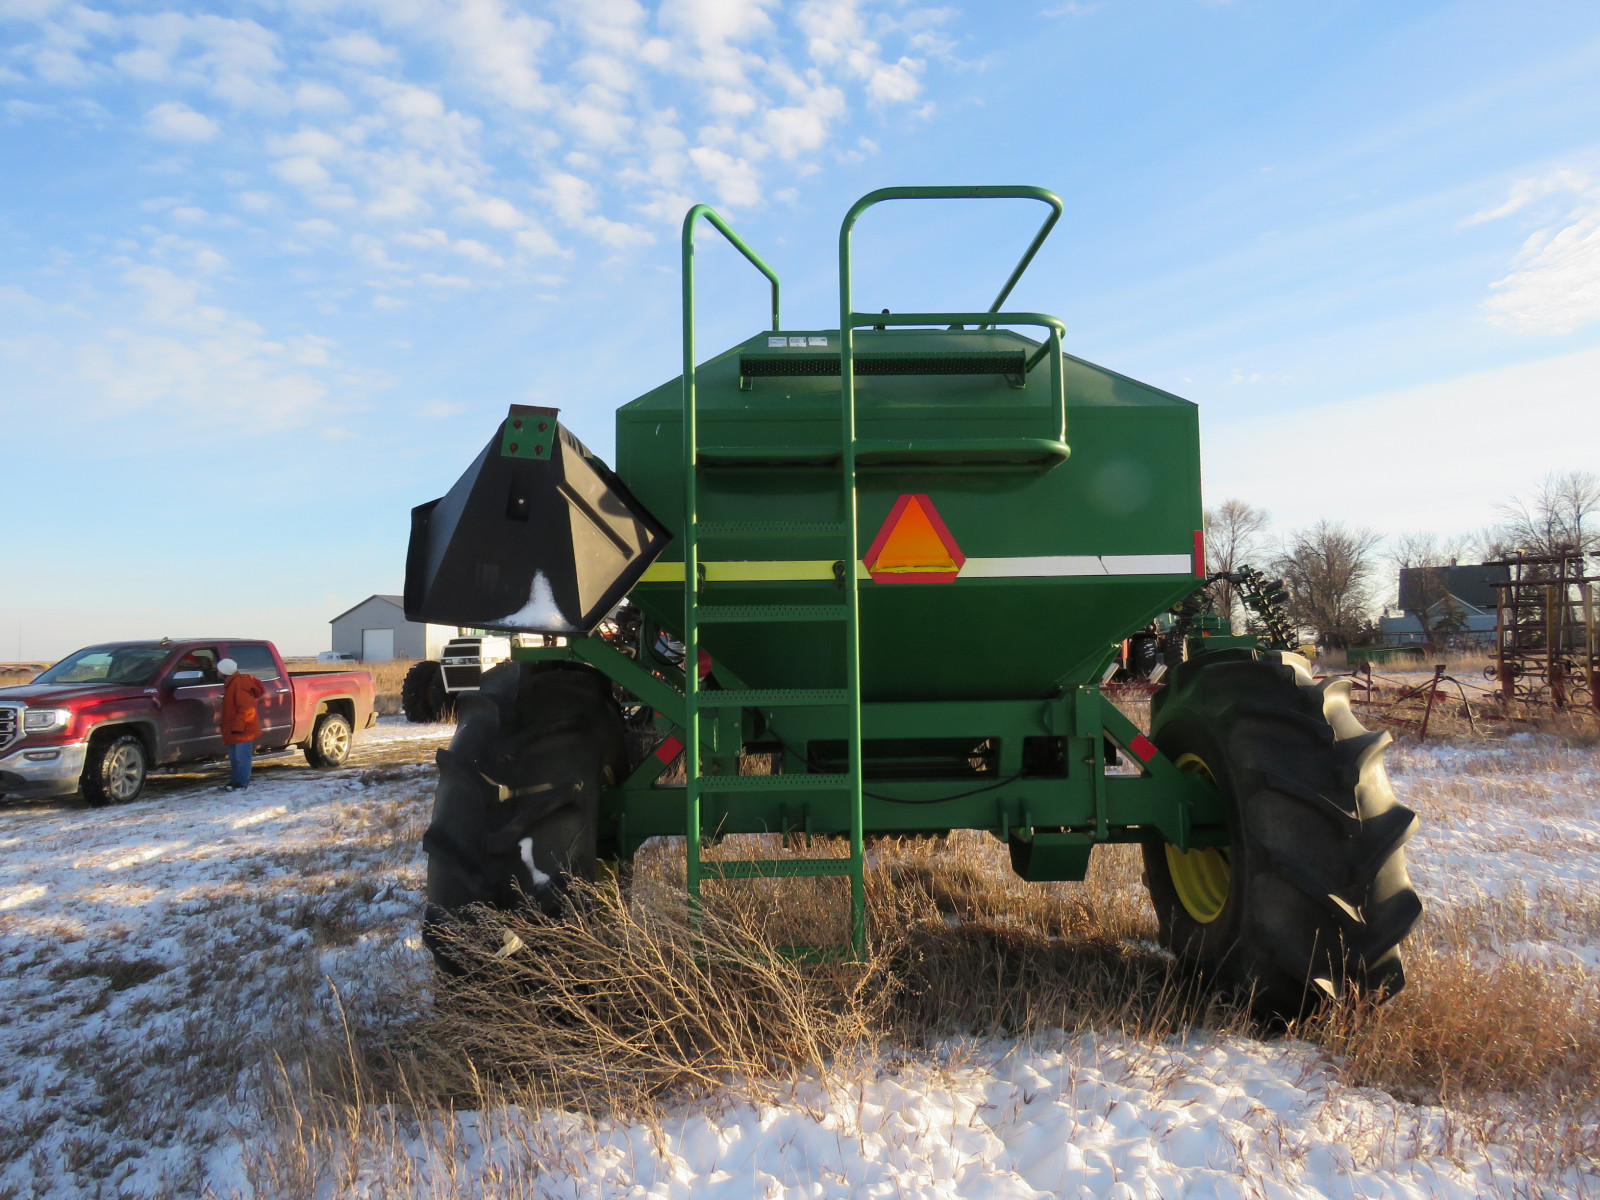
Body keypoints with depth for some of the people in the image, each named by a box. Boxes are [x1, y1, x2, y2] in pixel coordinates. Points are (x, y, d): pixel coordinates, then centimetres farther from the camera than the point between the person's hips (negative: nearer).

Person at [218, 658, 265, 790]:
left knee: (241, 757, -5)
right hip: (233, 729, 11)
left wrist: (238, 727, -24)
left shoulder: (239, 684, -20)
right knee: (234, 757, 17)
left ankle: (241, 783, 0)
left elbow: (246, 709, -25)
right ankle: (234, 781, 25)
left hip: (242, 730, -11)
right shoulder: (231, 683, 14)